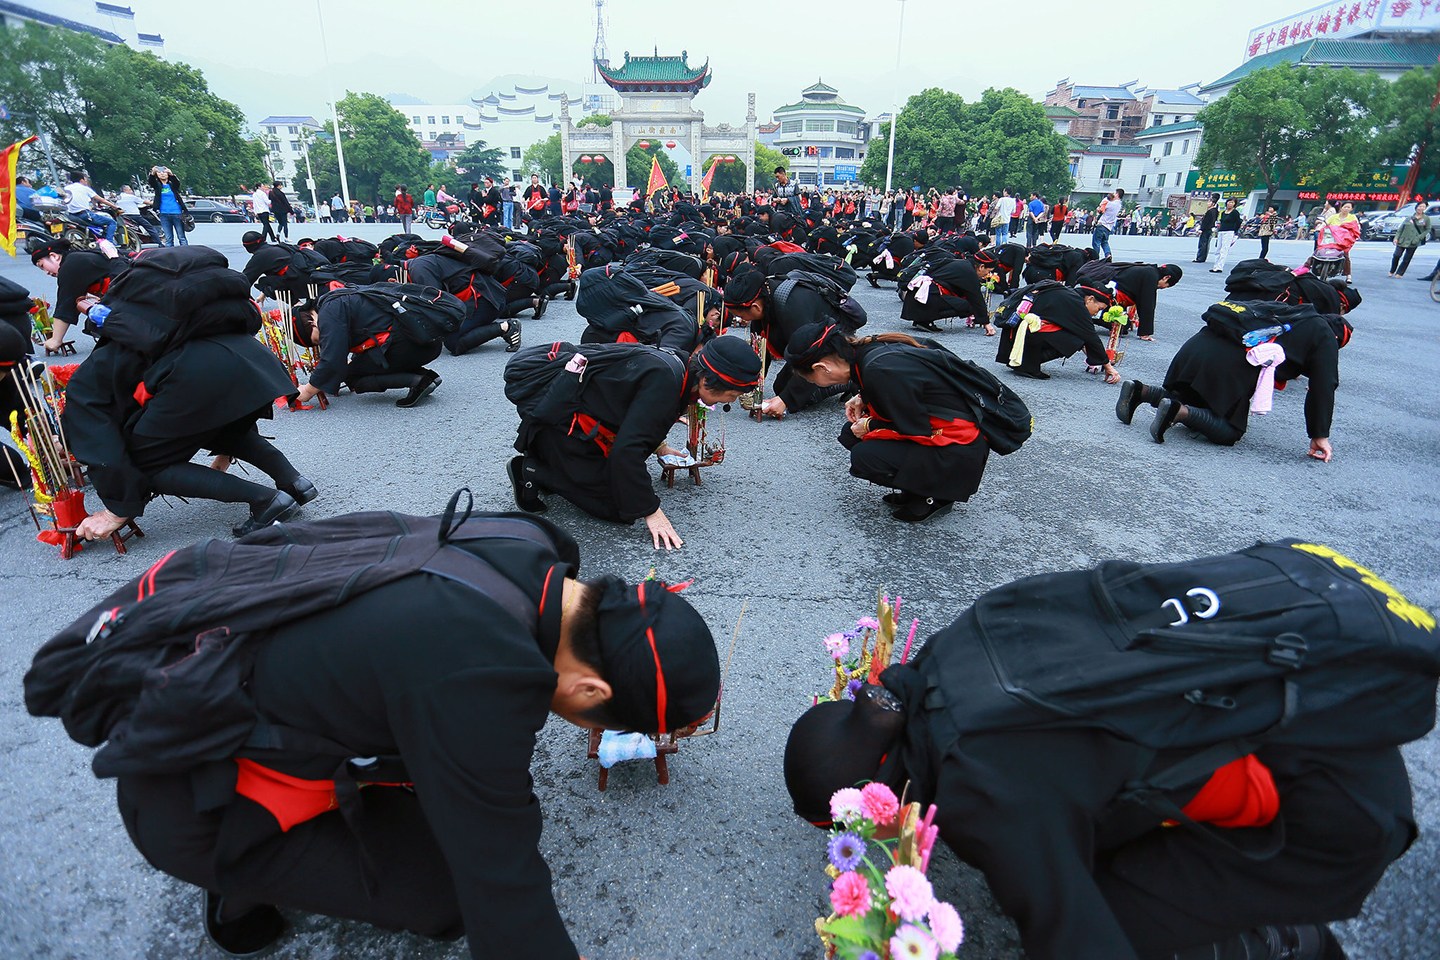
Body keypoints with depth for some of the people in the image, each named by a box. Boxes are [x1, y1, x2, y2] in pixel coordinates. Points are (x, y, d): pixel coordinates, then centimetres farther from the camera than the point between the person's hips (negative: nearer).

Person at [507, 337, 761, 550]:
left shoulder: (676, 363, 0)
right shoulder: (664, 381, -29)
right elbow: (627, 450, -33)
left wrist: (658, 446, 16)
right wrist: (651, 512, -27)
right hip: (557, 425, -9)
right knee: (616, 507, -7)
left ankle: (543, 458, 15)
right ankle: (533, 471, -3)